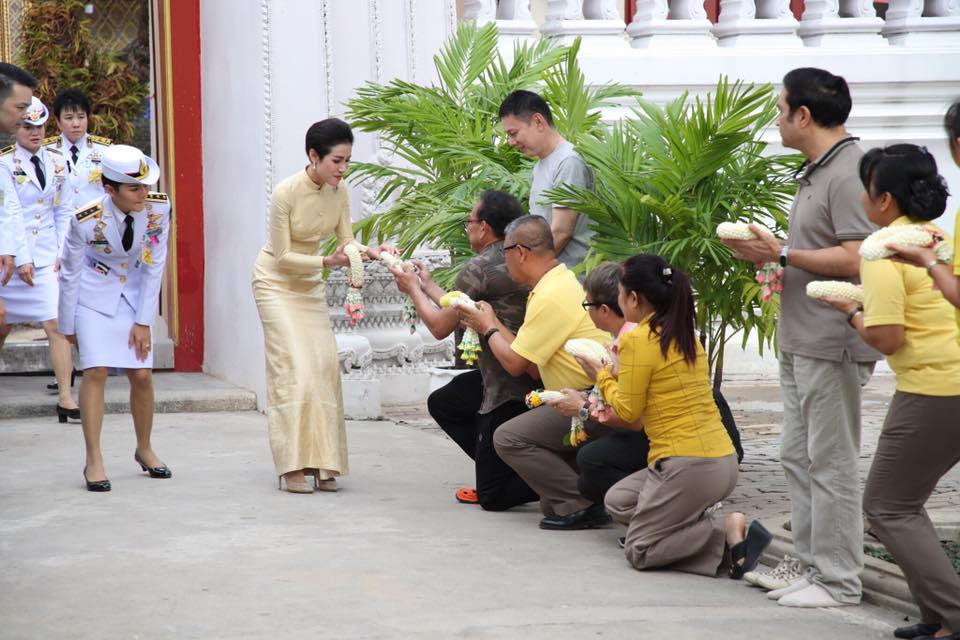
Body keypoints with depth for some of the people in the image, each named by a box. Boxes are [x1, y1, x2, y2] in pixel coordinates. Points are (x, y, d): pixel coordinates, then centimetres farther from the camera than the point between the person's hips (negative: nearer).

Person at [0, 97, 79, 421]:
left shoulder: (57, 163, 8)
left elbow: (64, 211, 10)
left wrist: (61, 254, 1)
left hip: (47, 257, 3)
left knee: (57, 324, -8)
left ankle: (66, 399, -8)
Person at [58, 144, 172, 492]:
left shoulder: (158, 208, -22)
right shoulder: (86, 221, -28)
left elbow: (154, 266, -11)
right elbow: (69, 274, -13)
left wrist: (144, 322, -9)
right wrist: (68, 327, -4)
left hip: (136, 292, 3)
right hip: (94, 294, -3)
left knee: (142, 375, 1)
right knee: (96, 370, -14)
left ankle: (144, 449, 24)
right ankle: (94, 461, -7)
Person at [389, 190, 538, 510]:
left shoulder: (479, 268, -14)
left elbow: (440, 327, -3)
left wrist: (414, 290, 14)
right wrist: (428, 285, 32)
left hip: (511, 391, -9)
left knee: (493, 496, -3)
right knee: (442, 403, 28)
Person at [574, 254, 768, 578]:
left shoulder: (637, 340, -11)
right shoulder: (686, 337, 13)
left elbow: (629, 411, -5)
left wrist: (602, 377, 10)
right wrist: (618, 374, 21)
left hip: (687, 465, -8)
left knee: (638, 551, 4)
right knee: (617, 501, 23)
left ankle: (725, 534, -11)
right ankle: (706, 522, 7)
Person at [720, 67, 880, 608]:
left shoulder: (848, 174, -18)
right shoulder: (817, 172, 15)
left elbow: (854, 259, -25)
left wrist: (784, 254, -18)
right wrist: (769, 253, 8)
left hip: (832, 345, -11)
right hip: (801, 341, 11)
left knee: (830, 462, -4)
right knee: (799, 458, 14)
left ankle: (838, 580, 2)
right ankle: (812, 565, 22)